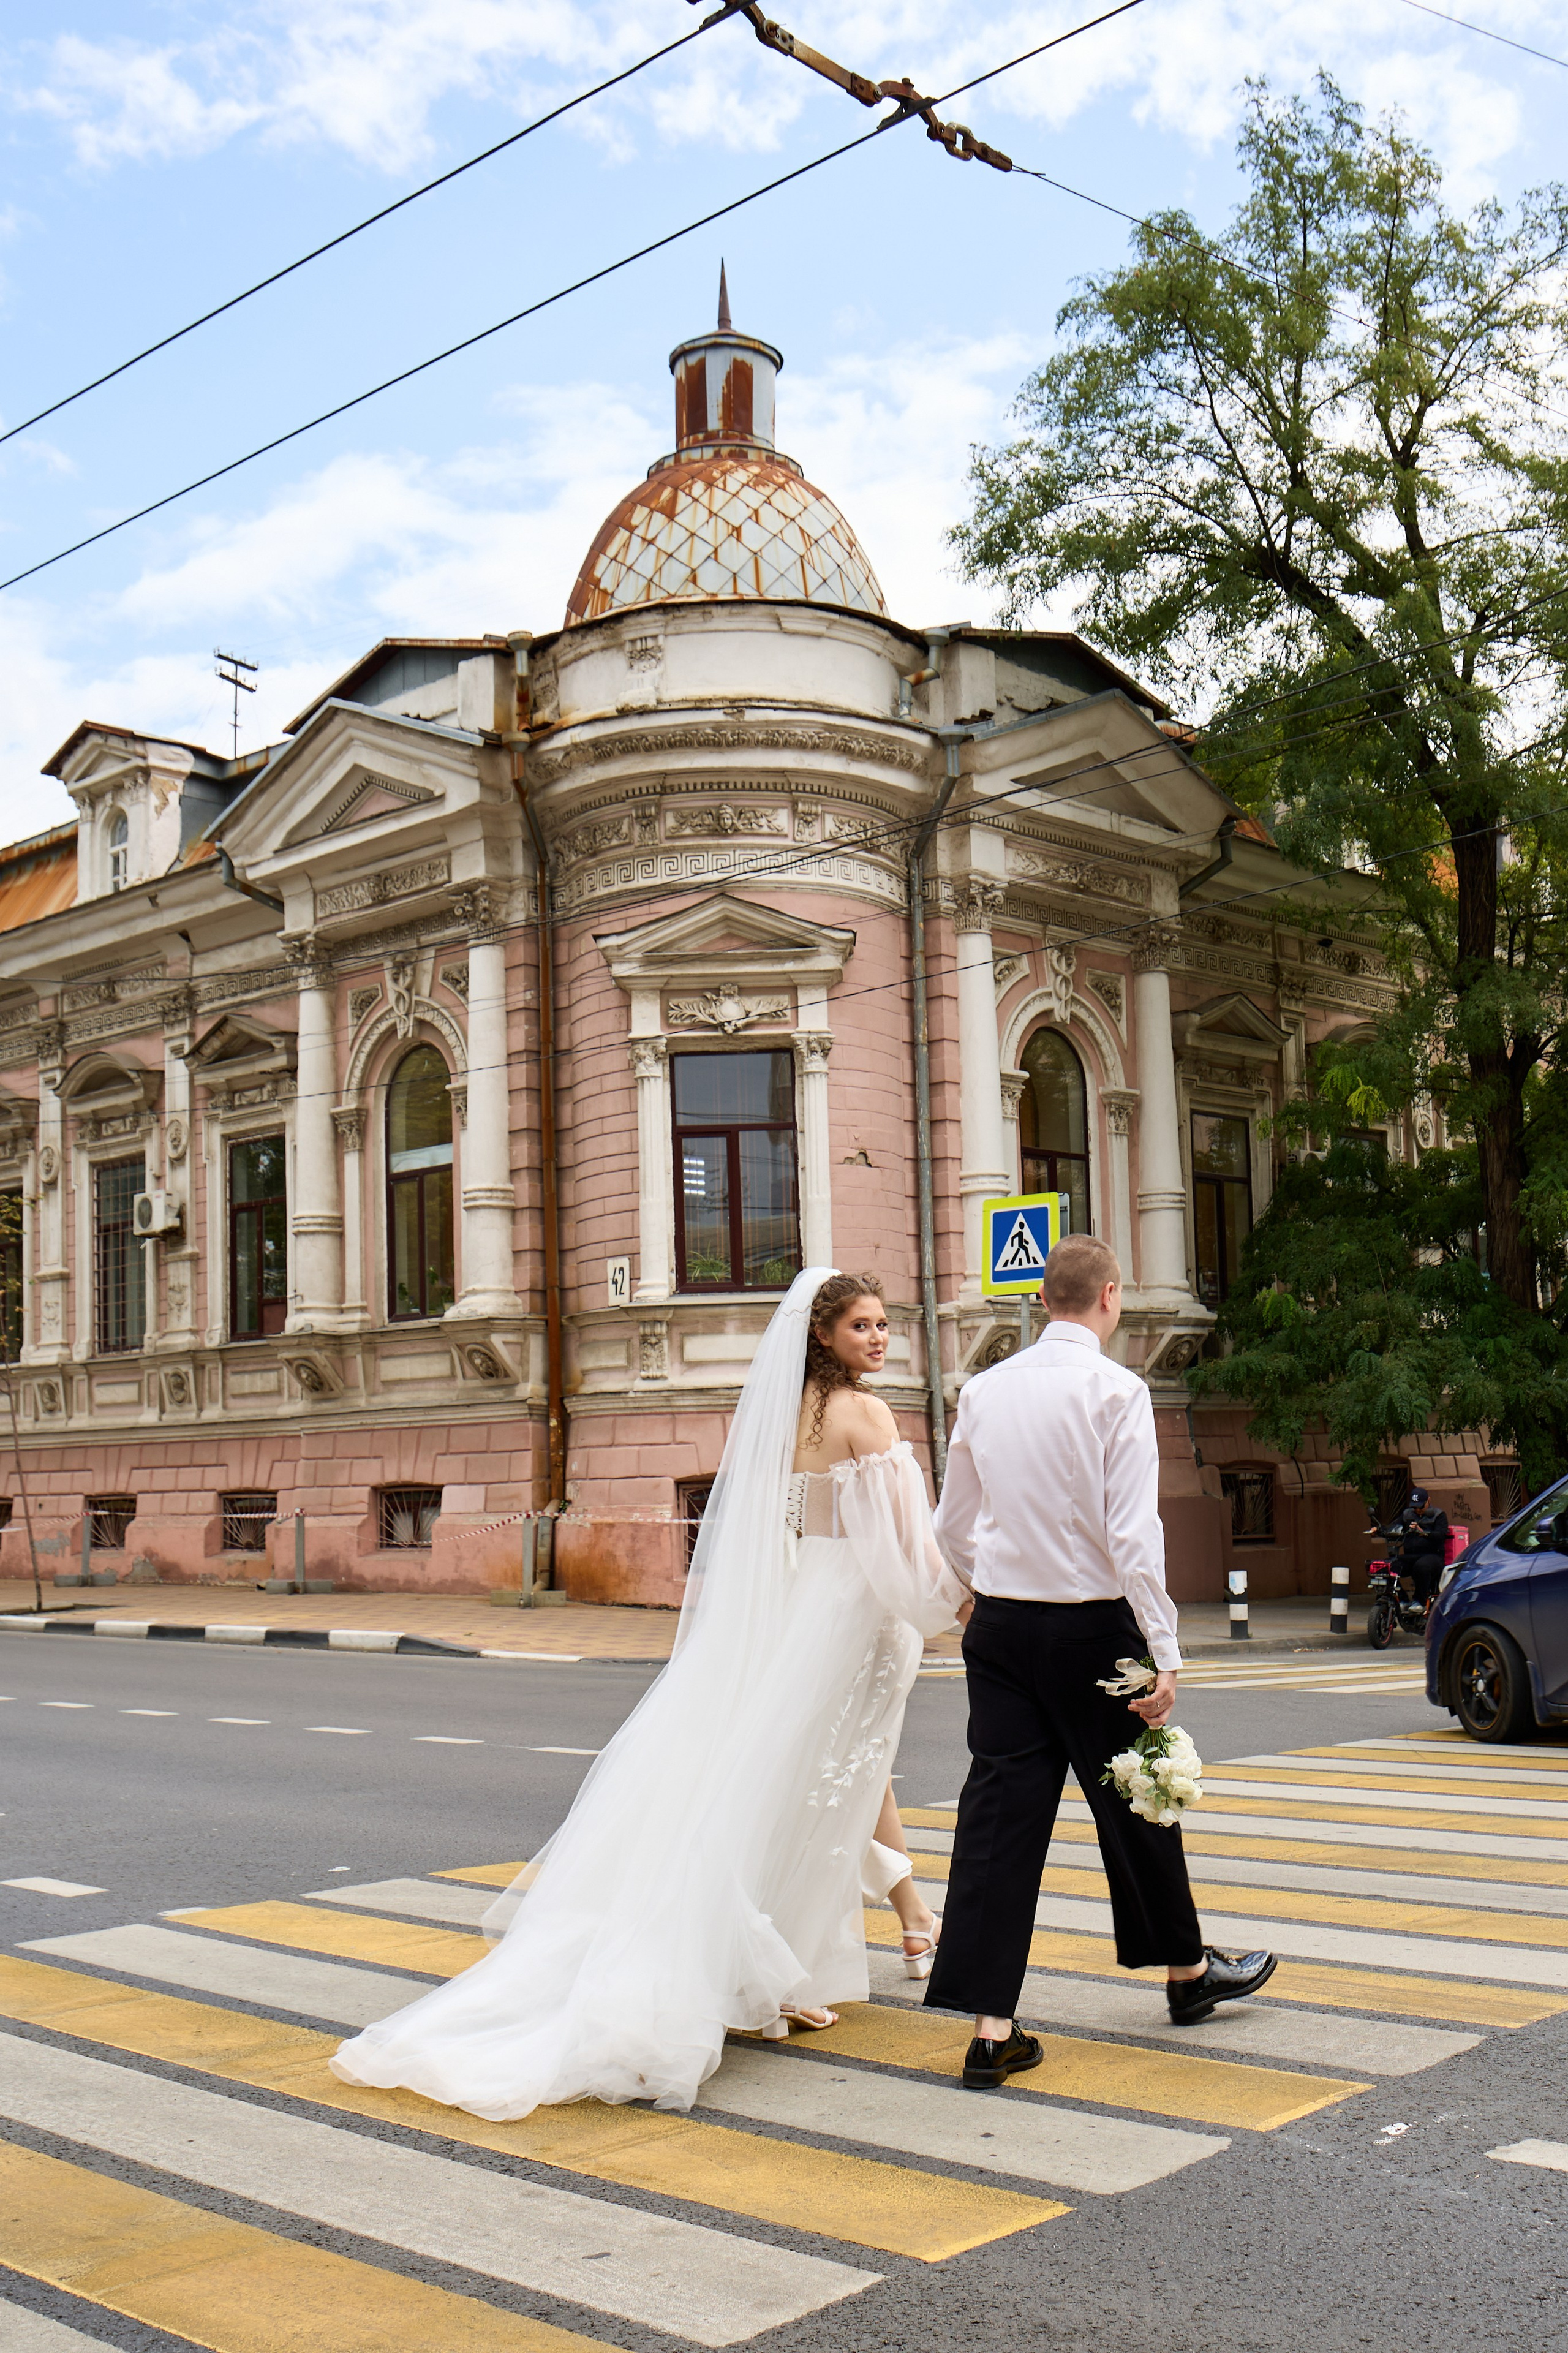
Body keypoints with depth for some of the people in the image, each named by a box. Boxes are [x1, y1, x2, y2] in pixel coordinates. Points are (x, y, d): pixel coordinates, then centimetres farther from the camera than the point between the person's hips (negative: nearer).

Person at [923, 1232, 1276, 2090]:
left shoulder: (984, 1390, 4)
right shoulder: (1115, 1389, -12)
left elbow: (952, 1528, 13)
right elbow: (1133, 1536, -17)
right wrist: (1164, 1655, -14)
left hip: (999, 1627, 4)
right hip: (1092, 1628, -4)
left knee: (1001, 1808, 3)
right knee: (1132, 1800, 14)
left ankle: (991, 2027, 2)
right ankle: (1186, 1970, 35)